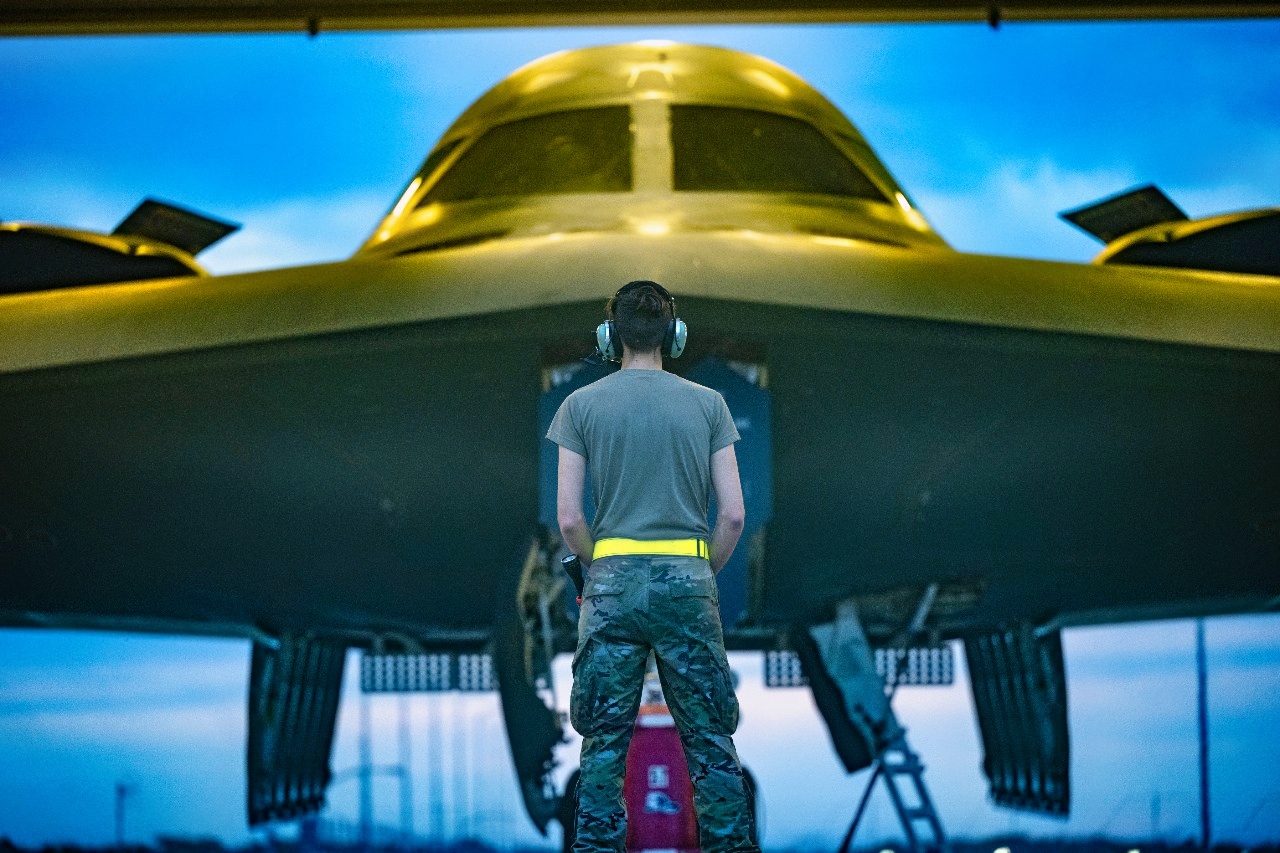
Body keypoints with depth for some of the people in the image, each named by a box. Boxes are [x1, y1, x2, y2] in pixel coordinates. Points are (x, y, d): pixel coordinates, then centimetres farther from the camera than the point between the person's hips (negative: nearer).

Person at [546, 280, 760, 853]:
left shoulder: (582, 405, 2)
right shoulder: (708, 404, 3)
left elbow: (568, 517, -3)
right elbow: (732, 515, -1)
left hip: (612, 583, 0)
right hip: (688, 580, 0)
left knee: (604, 742, 5)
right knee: (711, 740, 6)